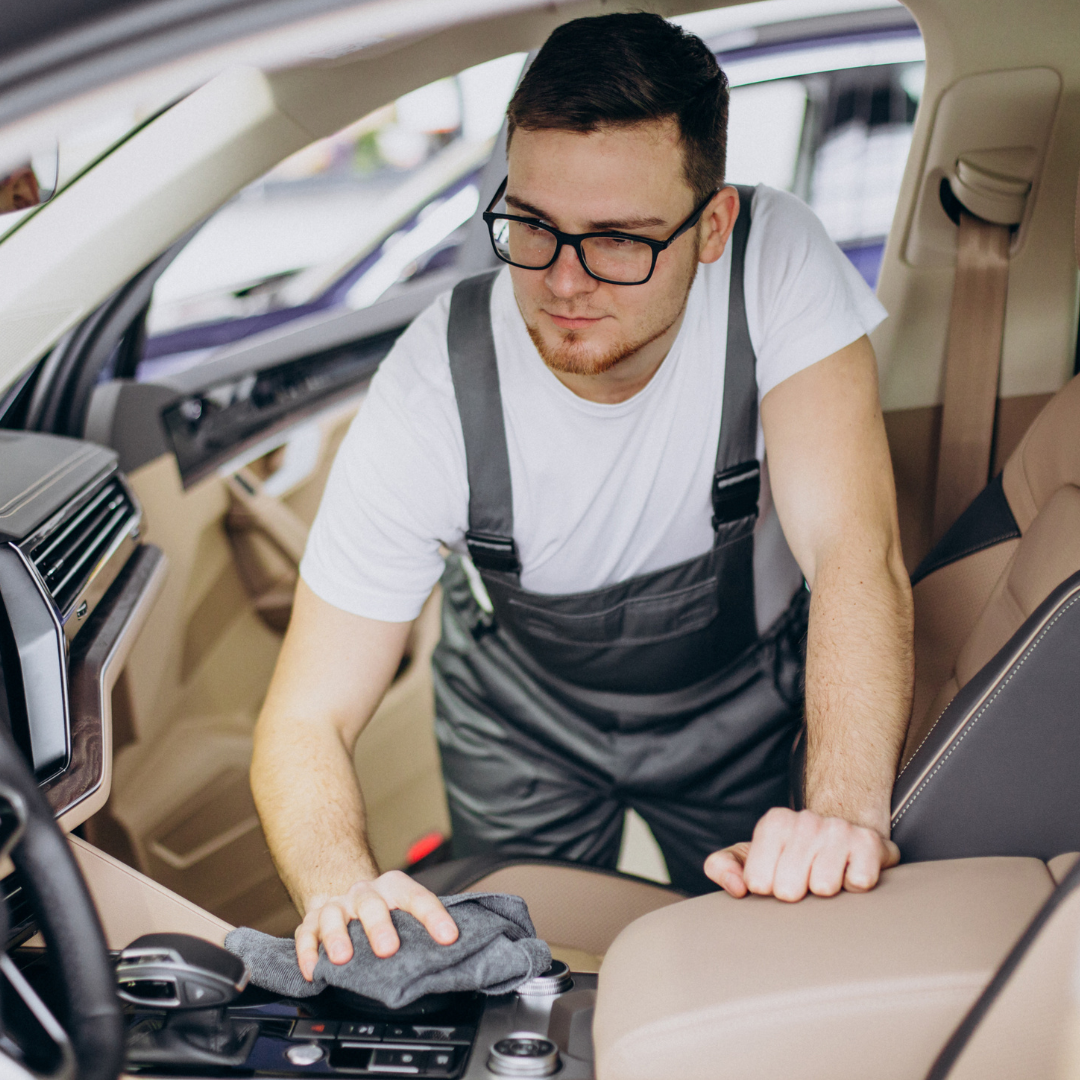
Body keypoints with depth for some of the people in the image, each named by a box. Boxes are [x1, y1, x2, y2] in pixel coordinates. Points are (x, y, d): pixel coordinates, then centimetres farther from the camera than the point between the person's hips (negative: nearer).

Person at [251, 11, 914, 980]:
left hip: (741, 689, 1)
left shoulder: (773, 259, -32)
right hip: (524, 714, 0)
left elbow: (855, 555, -38)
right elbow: (306, 720, -29)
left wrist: (847, 811, -56)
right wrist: (343, 887, -51)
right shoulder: (431, 399, -33)